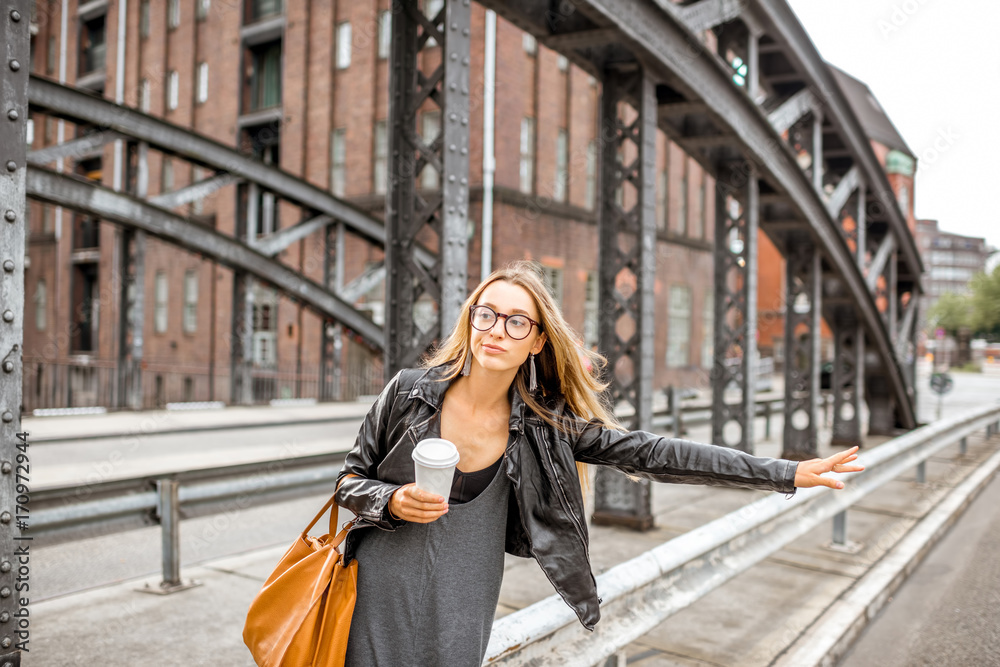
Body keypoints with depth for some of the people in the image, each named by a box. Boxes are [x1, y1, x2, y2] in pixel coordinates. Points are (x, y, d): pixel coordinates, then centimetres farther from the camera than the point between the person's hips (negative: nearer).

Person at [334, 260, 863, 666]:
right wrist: (392, 503, -22)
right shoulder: (410, 392, -11)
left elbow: (651, 455, -12)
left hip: (461, 615, 1)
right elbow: (349, 480, 0)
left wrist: (789, 474, -14)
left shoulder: (542, 424, -9)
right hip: (381, 597, 0)